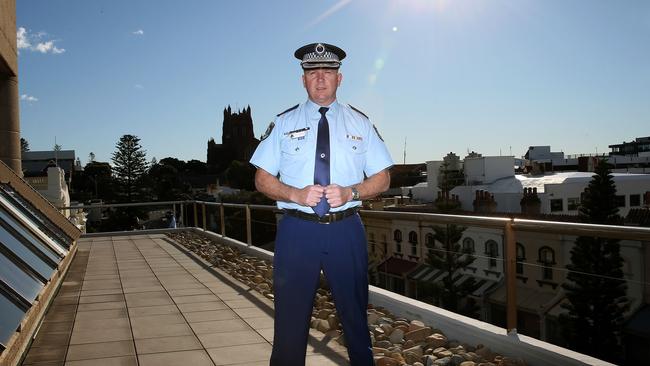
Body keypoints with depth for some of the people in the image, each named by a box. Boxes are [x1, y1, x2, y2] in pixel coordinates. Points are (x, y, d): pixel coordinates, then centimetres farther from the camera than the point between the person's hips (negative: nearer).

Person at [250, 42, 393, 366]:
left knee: (355, 316, 13)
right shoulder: (283, 123, 6)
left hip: (346, 231, 1)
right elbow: (263, 179, 5)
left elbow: (382, 178, 7)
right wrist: (295, 194, -14)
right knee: (291, 319, 5)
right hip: (297, 231, -1)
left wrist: (350, 192, -13)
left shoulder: (360, 122, 8)